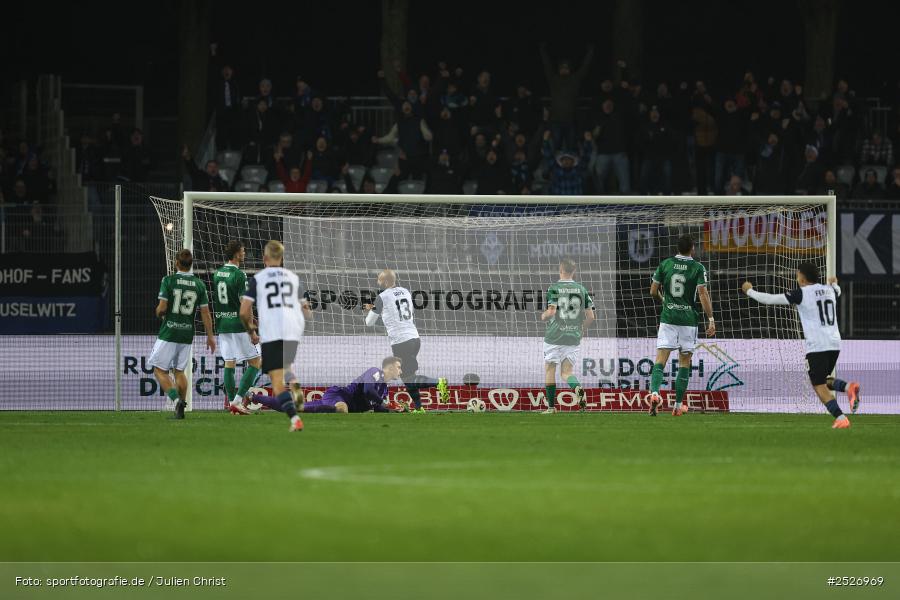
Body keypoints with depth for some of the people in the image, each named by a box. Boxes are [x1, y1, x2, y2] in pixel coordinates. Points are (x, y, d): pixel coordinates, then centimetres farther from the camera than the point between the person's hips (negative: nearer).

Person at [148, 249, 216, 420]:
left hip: (169, 333, -4)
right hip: (187, 335, 4)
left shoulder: (169, 280, -8)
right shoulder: (199, 284, 2)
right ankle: (181, 408, 10)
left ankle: (176, 399, -17)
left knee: (160, 370, 3)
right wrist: (210, 336, 9)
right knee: (179, 371, 17)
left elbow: (162, 307, -12)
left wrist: (159, 313, 12)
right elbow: (205, 313, 3)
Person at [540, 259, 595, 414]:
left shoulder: (554, 289, -8)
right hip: (574, 337, 3)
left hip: (554, 337, -3)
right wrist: (581, 330, 19)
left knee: (549, 369, 13)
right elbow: (590, 316, 3)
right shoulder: (581, 289, 4)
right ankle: (578, 388, -25)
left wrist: (543, 316, 6)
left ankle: (551, 406, 12)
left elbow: (551, 312, -17)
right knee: (566, 372, 8)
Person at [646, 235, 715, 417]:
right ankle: (678, 405, 12)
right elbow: (703, 294, -11)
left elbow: (653, 291, 7)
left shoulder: (665, 264, 3)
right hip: (689, 319, -1)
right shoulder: (697, 268, -4)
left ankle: (654, 392, -31)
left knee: (661, 359, -4)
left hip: (668, 318, 1)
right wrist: (711, 319, -10)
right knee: (685, 362, 11)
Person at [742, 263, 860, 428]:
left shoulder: (801, 294, -5)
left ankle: (840, 418, -17)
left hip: (816, 345, -7)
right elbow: (837, 292, 41)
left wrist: (750, 291, 14)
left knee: (819, 387, -2)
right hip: (834, 343, 7)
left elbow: (771, 299, 0)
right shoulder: (828, 290, 13)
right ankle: (848, 387, -8)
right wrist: (834, 284, 63)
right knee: (822, 381, 21)